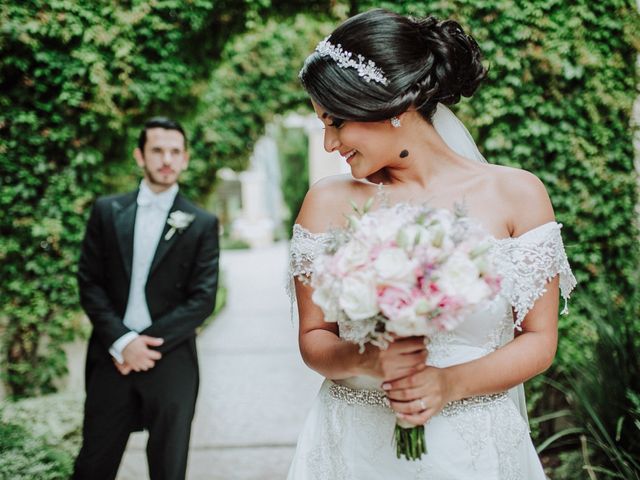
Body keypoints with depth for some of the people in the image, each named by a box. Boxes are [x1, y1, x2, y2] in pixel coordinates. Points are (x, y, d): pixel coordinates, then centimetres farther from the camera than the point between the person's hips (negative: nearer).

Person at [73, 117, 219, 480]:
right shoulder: (107, 211, 6)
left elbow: (203, 299, -4)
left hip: (172, 362, -1)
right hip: (112, 357, 1)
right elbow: (89, 283, 2)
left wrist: (148, 343, -12)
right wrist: (122, 342, -11)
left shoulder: (202, 224, 1)